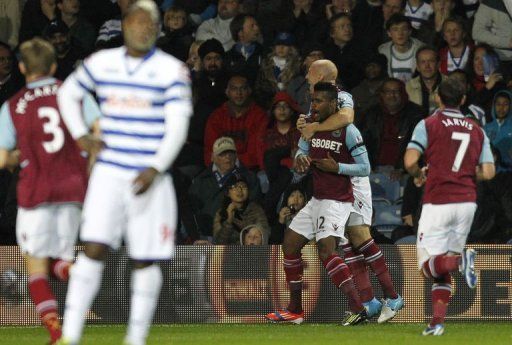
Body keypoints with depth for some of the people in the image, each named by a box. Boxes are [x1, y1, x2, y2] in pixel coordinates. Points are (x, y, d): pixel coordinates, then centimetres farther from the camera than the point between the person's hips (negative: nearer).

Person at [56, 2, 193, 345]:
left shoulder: (173, 71, -3)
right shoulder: (101, 63, 7)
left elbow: (177, 128, -9)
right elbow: (68, 94, 24)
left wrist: (155, 170, -21)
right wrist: (80, 136, 10)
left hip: (150, 179, -1)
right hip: (109, 173, 1)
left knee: (145, 261, 2)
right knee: (94, 249, -10)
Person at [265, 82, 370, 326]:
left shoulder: (348, 131, -12)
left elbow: (365, 169, -11)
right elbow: (301, 152, 18)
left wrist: (337, 167, -22)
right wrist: (300, 158, -6)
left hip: (337, 201, -9)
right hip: (317, 200, 9)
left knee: (326, 251, -24)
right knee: (290, 245, 10)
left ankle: (358, 308, -29)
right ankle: (295, 310, 20)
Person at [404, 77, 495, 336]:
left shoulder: (428, 125, -1)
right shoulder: (477, 130, 10)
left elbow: (410, 162, -11)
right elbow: (488, 173, 3)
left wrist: (420, 174, 11)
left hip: (438, 202, -4)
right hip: (467, 202, 4)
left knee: (429, 266, -2)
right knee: (443, 268, 13)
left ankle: (459, 260, -32)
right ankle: (438, 322, 3)